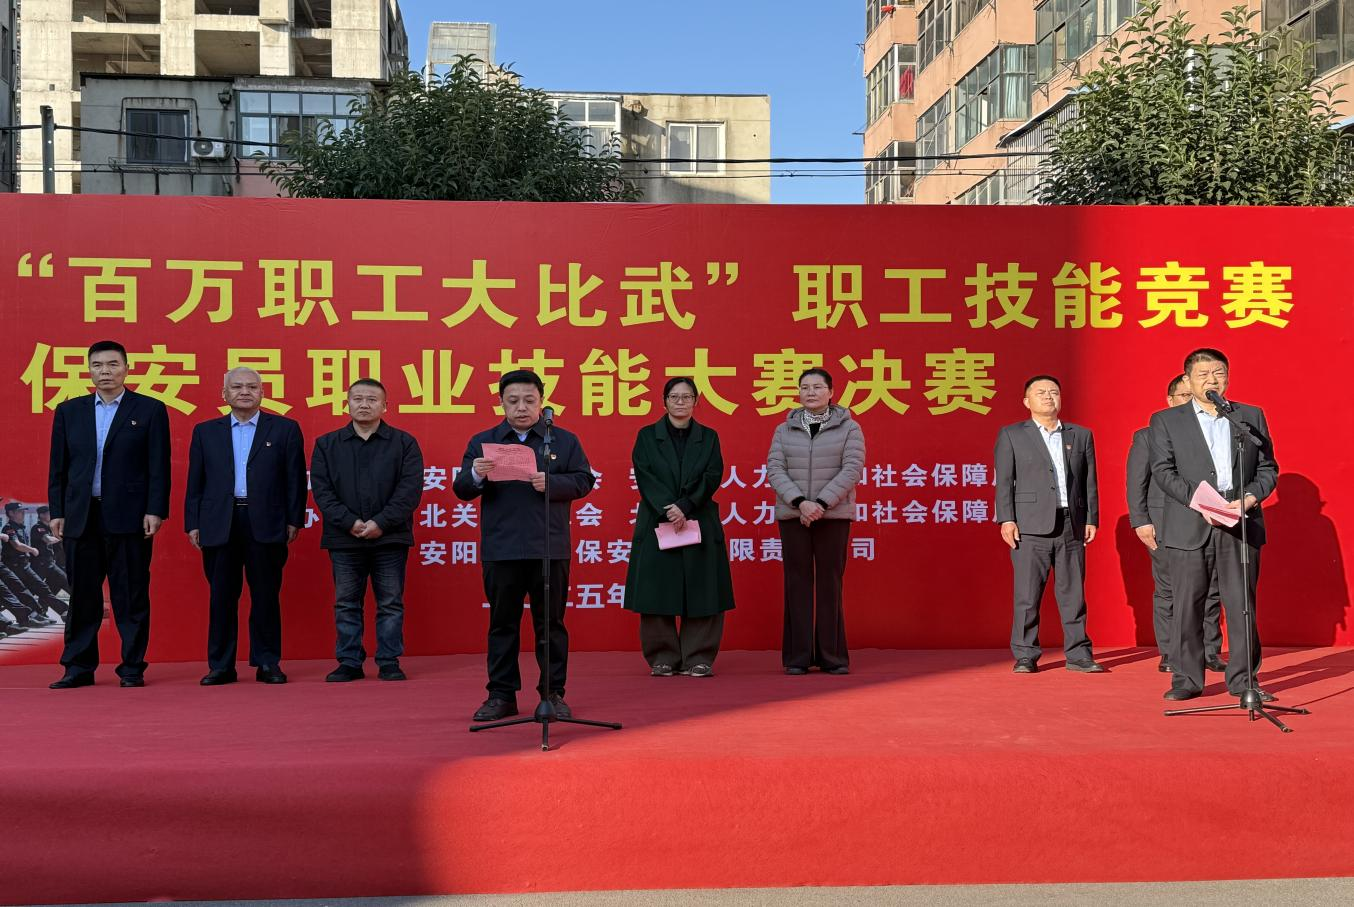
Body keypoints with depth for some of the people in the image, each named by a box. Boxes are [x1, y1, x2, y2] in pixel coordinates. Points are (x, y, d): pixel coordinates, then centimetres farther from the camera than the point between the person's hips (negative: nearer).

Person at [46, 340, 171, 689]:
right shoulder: (68, 411, 12)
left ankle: (133, 667, 9)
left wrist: (155, 511, -9)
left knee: (131, 596, 2)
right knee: (82, 595, 8)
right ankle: (79, 668, 16)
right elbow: (58, 467, 11)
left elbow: (159, 466, -2)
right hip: (80, 516, 3)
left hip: (129, 516, -3)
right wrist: (57, 512, 5)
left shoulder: (150, 410, 2)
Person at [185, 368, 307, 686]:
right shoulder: (205, 432, 12)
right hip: (218, 525, 2)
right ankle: (220, 666, 13)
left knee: (266, 596, 3)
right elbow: (195, 482, 11)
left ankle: (268, 663, 12)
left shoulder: (285, 429, 6)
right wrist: (192, 524, 5)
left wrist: (294, 520, -2)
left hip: (266, 525, -1)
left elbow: (295, 479, 3)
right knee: (221, 597, 5)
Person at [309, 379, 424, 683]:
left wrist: (381, 523, -14)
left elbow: (410, 489, -5)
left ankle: (389, 662, 12)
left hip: (389, 538, -1)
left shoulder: (404, 443, 4)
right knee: (346, 604, 7)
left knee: (391, 604, 4)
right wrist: (349, 522, -13)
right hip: (344, 540, 2)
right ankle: (349, 663, 15)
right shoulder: (326, 445, 9)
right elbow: (321, 490, 0)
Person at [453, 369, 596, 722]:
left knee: (550, 623, 5)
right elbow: (461, 490, 4)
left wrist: (552, 483, -17)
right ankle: (502, 695, 14)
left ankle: (553, 693, 13)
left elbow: (583, 480, 1)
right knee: (502, 623, 6)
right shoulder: (482, 442, 10)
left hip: (550, 548, 0)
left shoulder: (565, 440, 9)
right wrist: (476, 475, -18)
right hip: (500, 548, 1)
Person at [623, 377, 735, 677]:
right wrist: (667, 510, -17)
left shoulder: (709, 437, 10)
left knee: (700, 593, -2)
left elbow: (712, 477, -2)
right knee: (658, 593, -2)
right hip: (656, 524, 0)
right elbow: (644, 477, -3)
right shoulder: (647, 436, 8)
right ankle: (663, 658, 7)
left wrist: (684, 507, -15)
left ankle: (698, 658, 5)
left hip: (699, 525, 1)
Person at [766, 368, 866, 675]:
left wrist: (821, 504, -17)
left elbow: (852, 470, -7)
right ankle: (798, 657, 6)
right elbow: (775, 471, 0)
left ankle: (832, 656, 8)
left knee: (830, 583, 1)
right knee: (797, 583, 2)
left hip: (834, 516, -1)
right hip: (792, 515, 2)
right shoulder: (784, 430, 9)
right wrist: (800, 502, -15)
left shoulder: (849, 428, 3)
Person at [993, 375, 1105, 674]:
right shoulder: (1011, 435, 8)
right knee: (1027, 595, -2)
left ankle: (1078, 655, 11)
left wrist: (1092, 519, 6)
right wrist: (1006, 519, -8)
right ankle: (1025, 657, 5)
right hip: (1031, 526, -3)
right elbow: (1004, 481, 2)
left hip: (1072, 526, 3)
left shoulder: (1081, 436, 16)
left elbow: (1090, 482, 14)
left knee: (1073, 593, 4)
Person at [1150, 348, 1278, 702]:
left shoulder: (1252, 416, 14)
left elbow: (1268, 468, 11)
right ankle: (1187, 679, 8)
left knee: (1242, 606, 3)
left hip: (1241, 527, 2)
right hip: (1189, 528, -2)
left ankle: (1243, 679, 12)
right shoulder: (1166, 420, 7)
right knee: (1187, 606, 0)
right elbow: (1163, 470, -2)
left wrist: (1249, 498, -7)